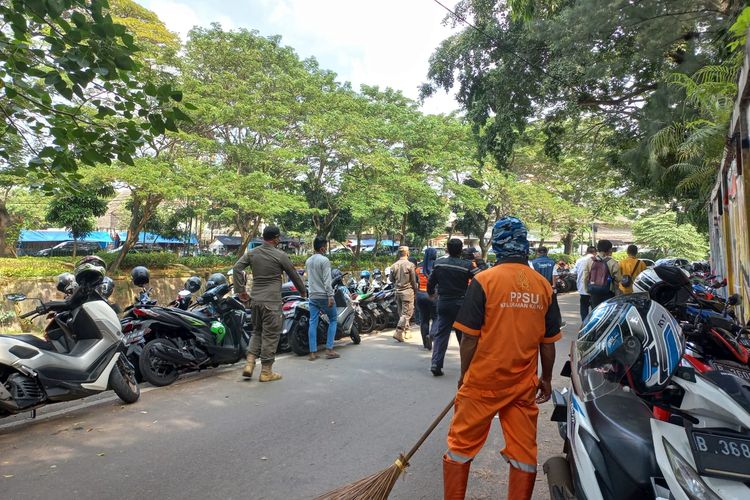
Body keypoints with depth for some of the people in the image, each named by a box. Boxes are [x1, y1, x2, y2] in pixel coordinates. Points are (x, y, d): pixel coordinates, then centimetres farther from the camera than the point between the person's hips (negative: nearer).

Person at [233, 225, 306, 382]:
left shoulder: (252, 253, 6)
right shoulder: (280, 256, -8)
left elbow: (236, 268, -1)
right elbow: (293, 274, 1)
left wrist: (241, 290, 4)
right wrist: (302, 291, 17)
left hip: (255, 299, 6)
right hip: (272, 301, -5)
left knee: (257, 331, 20)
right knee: (270, 334, 3)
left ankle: (250, 364, 8)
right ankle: (266, 372, 10)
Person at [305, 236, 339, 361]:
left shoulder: (308, 261, 12)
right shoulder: (324, 260, -11)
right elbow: (327, 280, -18)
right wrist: (330, 296, -19)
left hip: (312, 296, 7)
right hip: (324, 296, -6)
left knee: (313, 323, 5)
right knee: (332, 320, 7)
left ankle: (313, 352, 4)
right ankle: (329, 349, 3)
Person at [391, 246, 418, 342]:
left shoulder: (393, 266, 4)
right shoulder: (410, 265, -10)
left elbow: (391, 279, 11)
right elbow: (414, 280, -6)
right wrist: (415, 291, 5)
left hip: (397, 292, 6)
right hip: (408, 292, -6)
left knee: (401, 312, 14)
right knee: (407, 313, -3)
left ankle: (406, 332, 22)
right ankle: (398, 332, -14)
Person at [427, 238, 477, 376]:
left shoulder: (439, 263, -4)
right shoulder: (467, 265, -12)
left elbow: (430, 282, 3)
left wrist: (431, 293, 23)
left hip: (443, 303, 2)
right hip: (461, 304, -2)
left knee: (441, 334, 6)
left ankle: (436, 364, -4)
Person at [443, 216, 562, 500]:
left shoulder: (484, 281, -12)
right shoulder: (544, 286, 0)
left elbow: (470, 337, -11)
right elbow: (548, 342, 6)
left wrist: (464, 375, 4)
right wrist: (546, 379, 20)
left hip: (483, 381, -4)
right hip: (524, 385, 4)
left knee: (460, 446, 11)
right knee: (524, 452, 16)